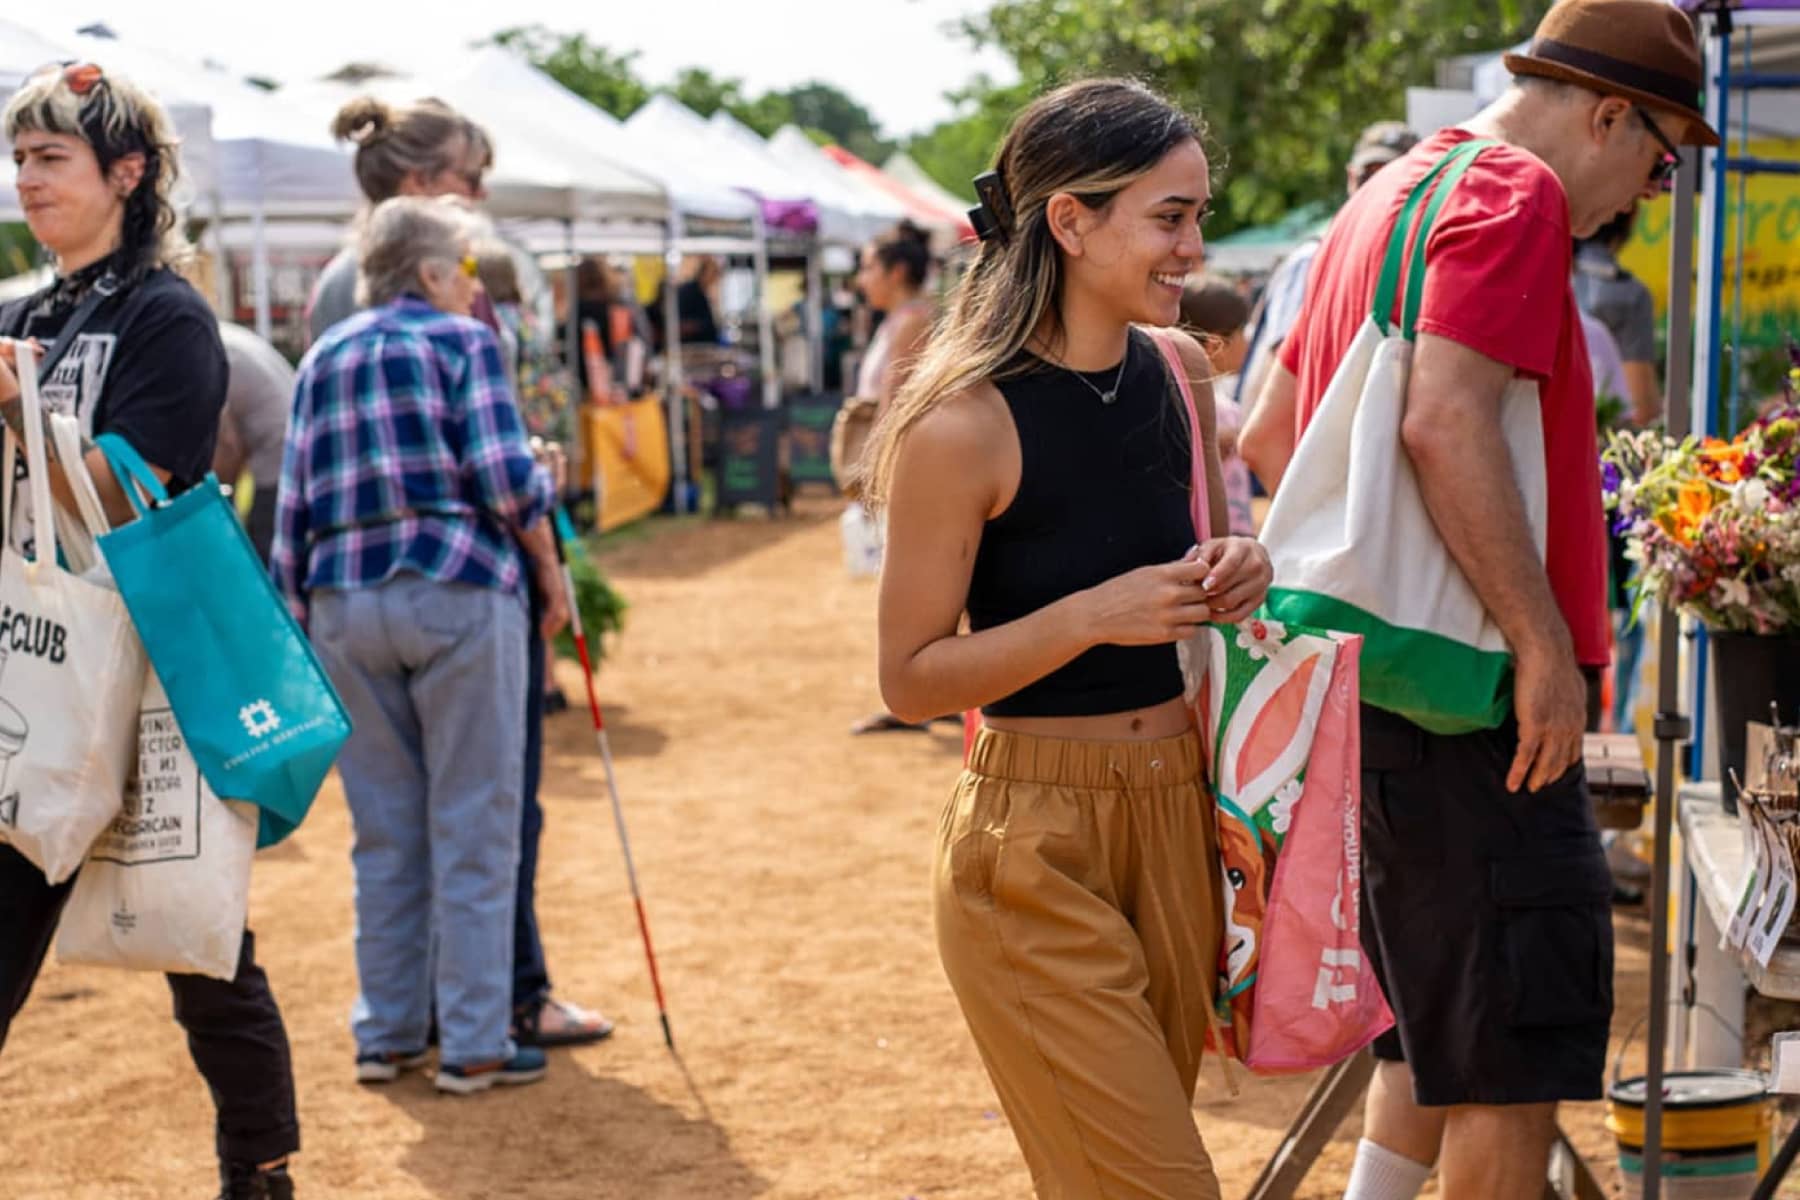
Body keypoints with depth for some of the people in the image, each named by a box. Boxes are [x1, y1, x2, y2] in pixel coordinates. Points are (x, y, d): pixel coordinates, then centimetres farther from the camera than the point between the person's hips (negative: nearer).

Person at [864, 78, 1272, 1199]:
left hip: (1177, 811, 7)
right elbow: (912, 678, -12)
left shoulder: (1179, 373, 4)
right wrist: (1094, 614, -24)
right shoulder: (965, 421, -16)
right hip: (1034, 836, -6)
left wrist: (1233, 575, -2)